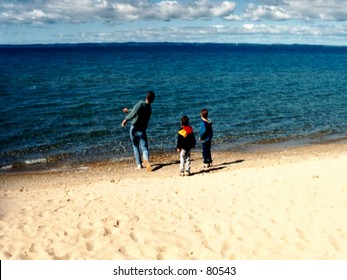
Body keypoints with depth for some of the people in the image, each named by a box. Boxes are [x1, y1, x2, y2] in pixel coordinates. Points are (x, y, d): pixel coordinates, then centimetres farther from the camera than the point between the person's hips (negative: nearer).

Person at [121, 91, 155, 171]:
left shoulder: (141, 104, -10)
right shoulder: (149, 109, 10)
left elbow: (134, 113, -25)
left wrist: (126, 119, -14)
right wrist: (128, 110, 37)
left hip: (134, 129, -3)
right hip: (142, 130, 3)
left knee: (136, 147, 14)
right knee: (144, 148, -2)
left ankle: (139, 164, 16)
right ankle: (146, 159, -33)